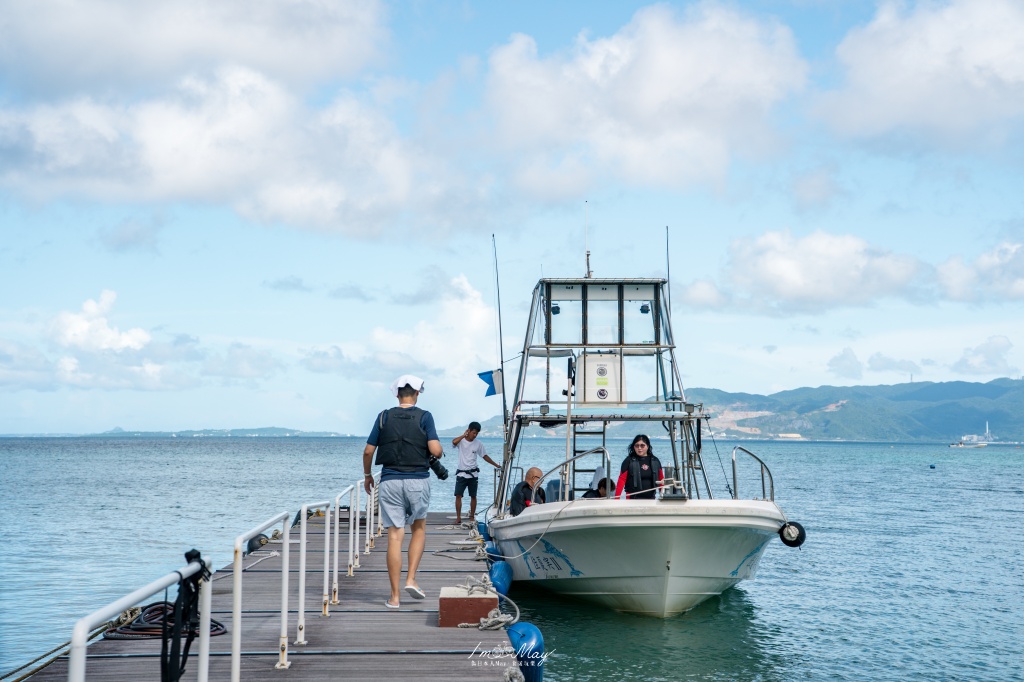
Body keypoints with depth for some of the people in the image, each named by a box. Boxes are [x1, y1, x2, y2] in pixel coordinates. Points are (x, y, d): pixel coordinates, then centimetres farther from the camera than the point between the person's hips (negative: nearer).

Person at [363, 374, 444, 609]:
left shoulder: (384, 417, 3)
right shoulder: (424, 417, -3)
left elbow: (368, 451, 3)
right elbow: (435, 450, -13)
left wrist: (367, 475, 20)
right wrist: (439, 452, 11)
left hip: (390, 482, 1)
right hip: (418, 481, -1)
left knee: (394, 537, 1)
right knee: (419, 528, 21)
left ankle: (395, 596, 2)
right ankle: (411, 579, 8)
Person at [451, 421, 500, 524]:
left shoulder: (478, 444, 3)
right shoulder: (461, 440, -4)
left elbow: (485, 456, 11)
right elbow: (454, 442, -28)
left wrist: (496, 465, 8)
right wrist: (464, 435, -20)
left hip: (473, 474, 2)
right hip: (461, 473, -2)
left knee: (473, 496, 7)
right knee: (458, 495, -7)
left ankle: (472, 517, 15)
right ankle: (458, 518, -3)